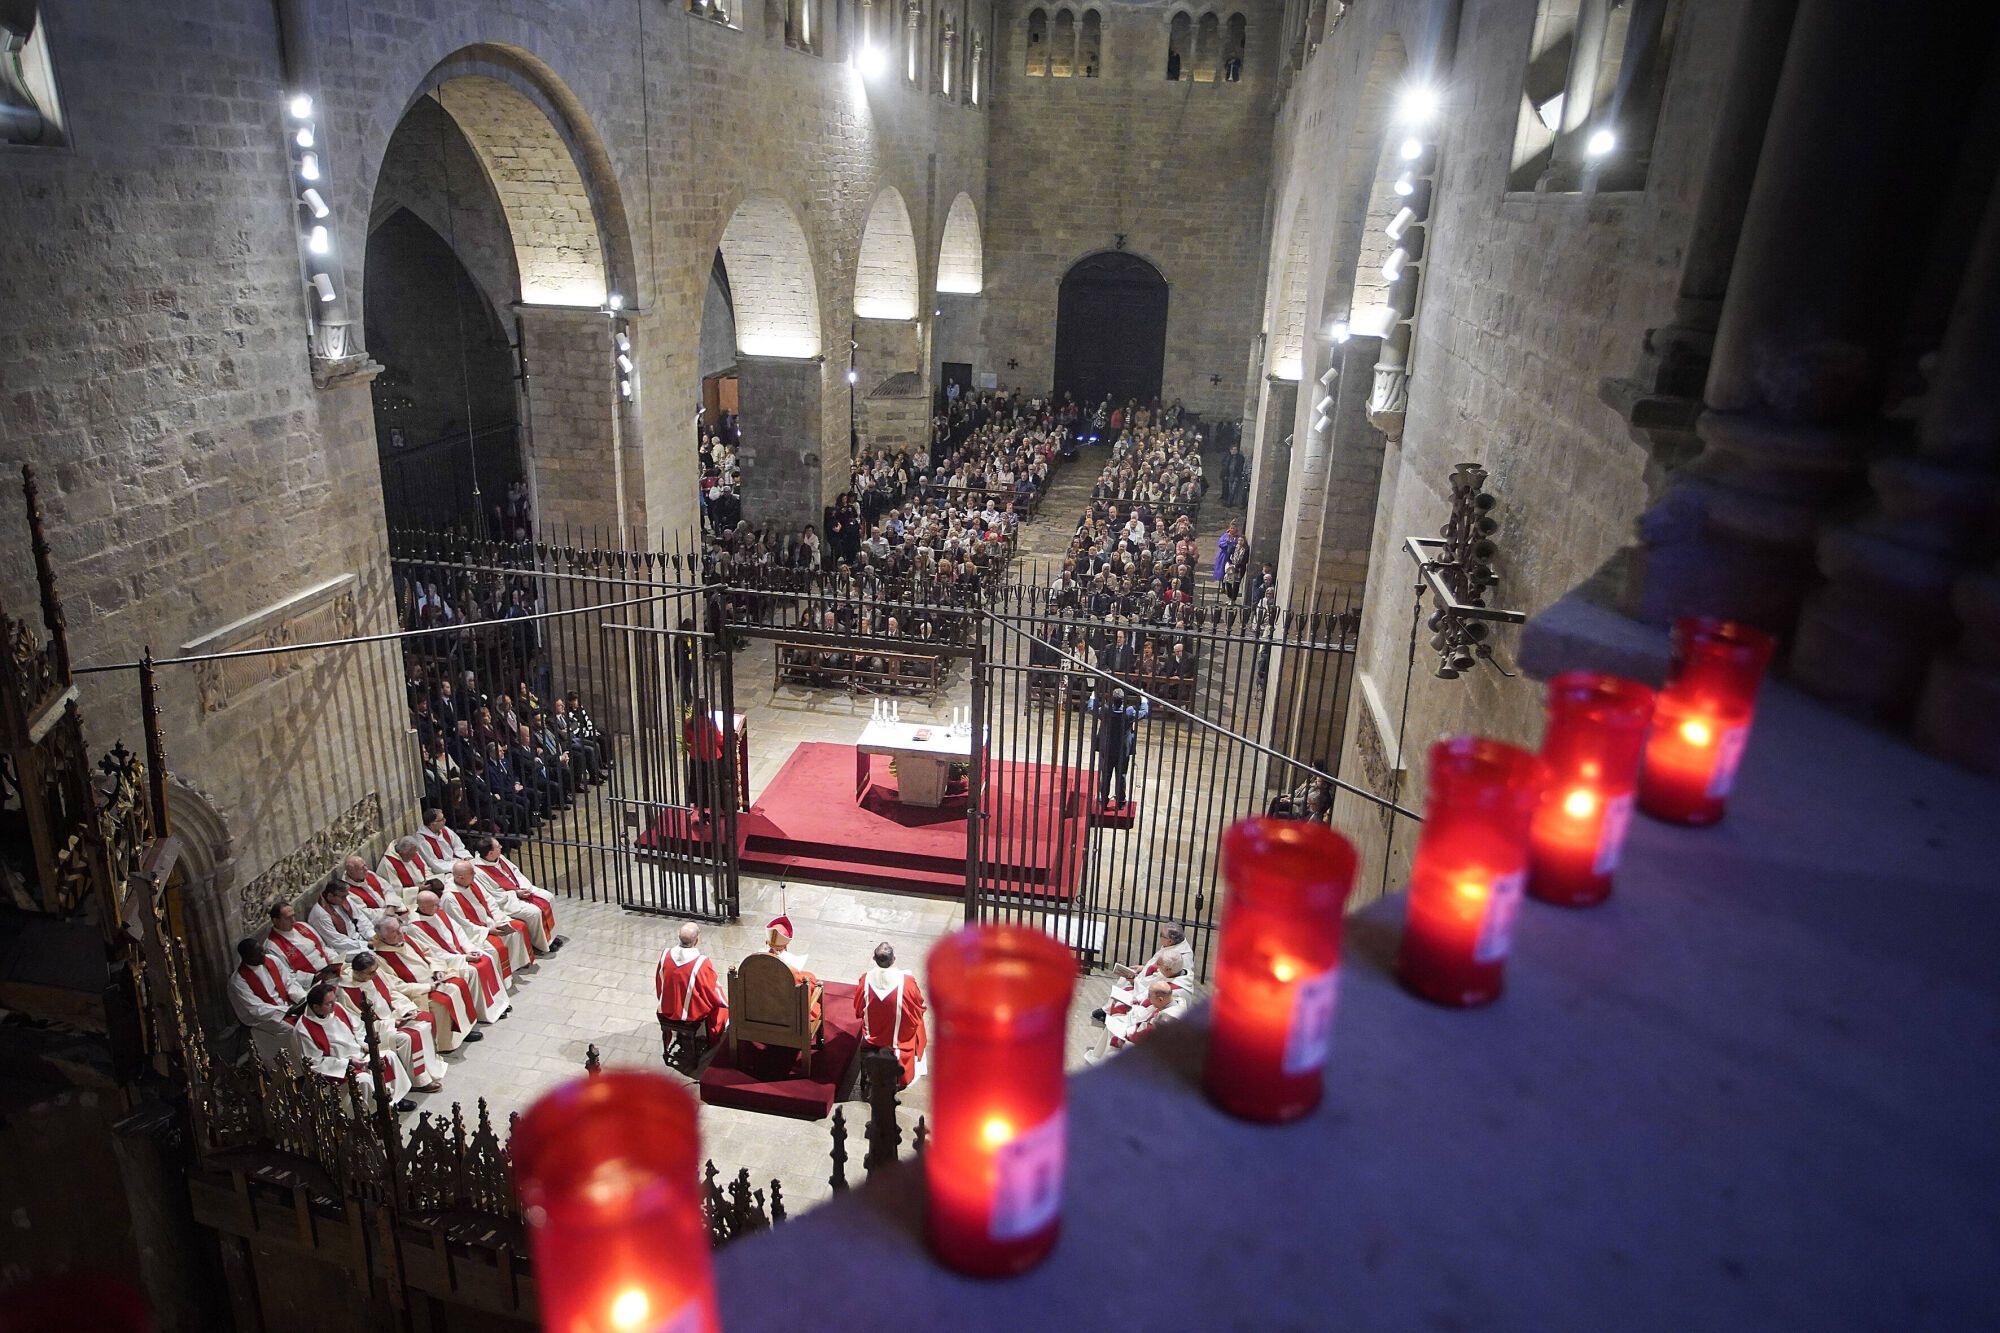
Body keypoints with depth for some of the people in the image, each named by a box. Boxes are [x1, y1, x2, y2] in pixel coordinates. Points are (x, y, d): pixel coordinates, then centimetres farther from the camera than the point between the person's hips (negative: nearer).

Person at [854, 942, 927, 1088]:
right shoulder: (906, 981, -28)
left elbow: (858, 1011, -5)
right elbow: (919, 1009, -12)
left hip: (872, 1036, 3)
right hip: (900, 1038, -3)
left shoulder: (866, 979, -21)